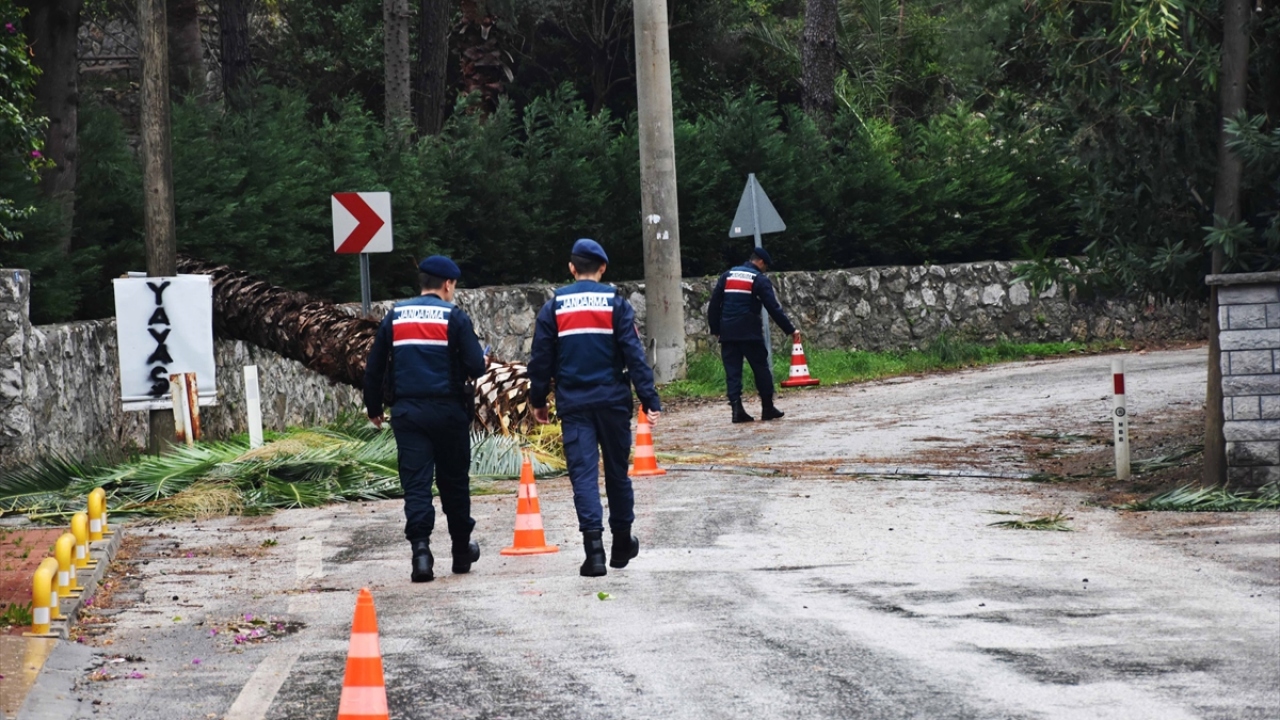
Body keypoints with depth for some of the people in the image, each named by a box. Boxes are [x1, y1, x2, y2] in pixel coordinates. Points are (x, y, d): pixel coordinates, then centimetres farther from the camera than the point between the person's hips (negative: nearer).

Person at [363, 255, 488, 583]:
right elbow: (475, 365, -11)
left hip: (407, 412, 2)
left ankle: (420, 549, -17)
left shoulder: (394, 317, 7)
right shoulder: (454, 317, -4)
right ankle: (461, 550, 24)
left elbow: (373, 368, 9)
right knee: (454, 482, 12)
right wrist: (482, 362, 13)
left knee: (415, 483, -1)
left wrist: (374, 408, 20)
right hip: (447, 410, -2)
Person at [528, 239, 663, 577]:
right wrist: (649, 399, -7)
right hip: (613, 400, 0)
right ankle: (622, 543, 26)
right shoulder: (616, 304, -2)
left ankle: (594, 547, -16)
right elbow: (634, 354, -7)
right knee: (617, 472, 13)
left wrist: (538, 400, 15)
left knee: (583, 473, -2)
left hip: (573, 404, 0)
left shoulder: (554, 307, 2)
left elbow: (540, 359, 4)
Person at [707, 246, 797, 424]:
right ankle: (768, 409, 8)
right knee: (761, 369, 6)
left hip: (728, 333, 4)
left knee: (732, 371, 2)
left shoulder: (728, 275, 12)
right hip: (750, 333, -4)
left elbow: (714, 303, 10)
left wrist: (715, 329, 16)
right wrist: (790, 330, -3)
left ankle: (737, 409, -8)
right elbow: (774, 308, -7)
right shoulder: (759, 279, -2)